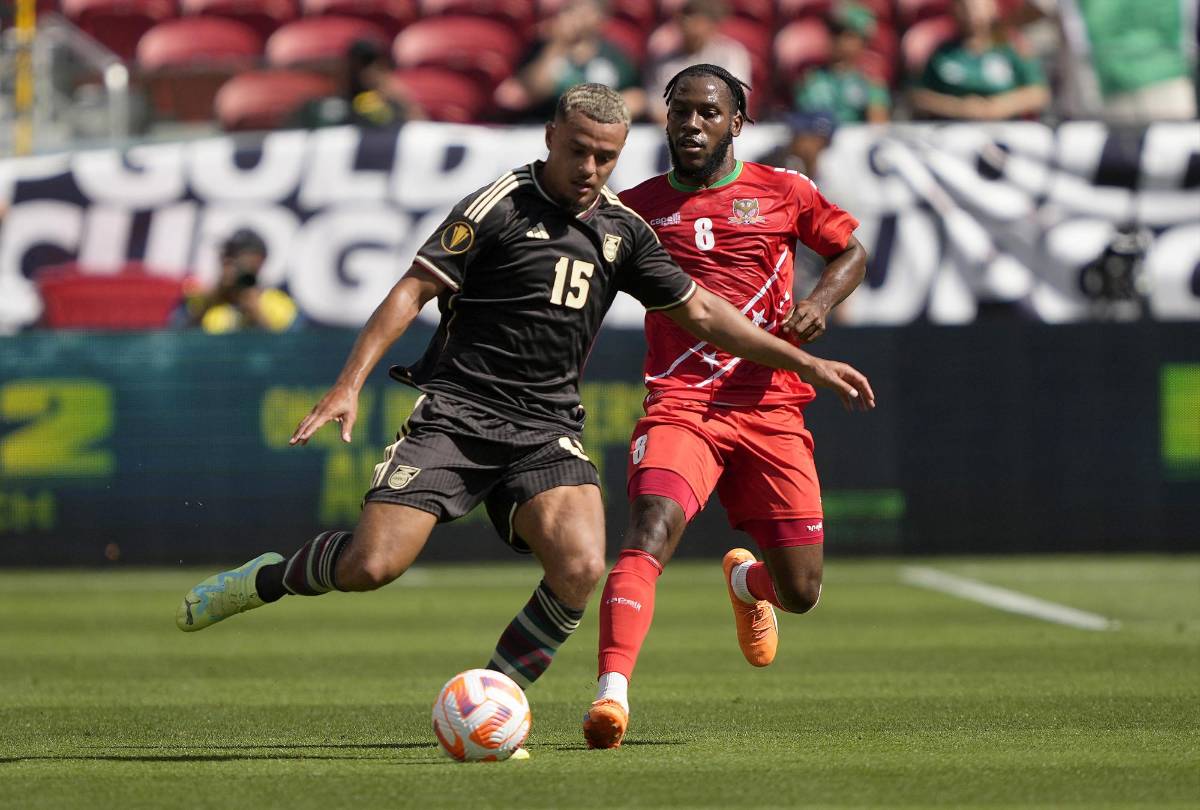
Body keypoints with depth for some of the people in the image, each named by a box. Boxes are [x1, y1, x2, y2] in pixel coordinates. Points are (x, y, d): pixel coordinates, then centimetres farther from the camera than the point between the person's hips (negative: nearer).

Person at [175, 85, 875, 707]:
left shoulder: (623, 229, 12)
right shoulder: (501, 205, -5)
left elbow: (699, 311, 21)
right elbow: (414, 290, -8)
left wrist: (807, 363, 18)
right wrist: (350, 384, -18)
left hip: (548, 429, 4)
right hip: (457, 411, -4)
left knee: (581, 567, -22)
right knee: (372, 565, -17)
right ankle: (266, 579, 16)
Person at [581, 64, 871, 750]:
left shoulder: (781, 192, 8)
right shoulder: (639, 206, 8)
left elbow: (852, 253, 20)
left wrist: (821, 302, -1)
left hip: (772, 408, 2)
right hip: (679, 405, -1)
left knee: (801, 590, 4)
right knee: (651, 534, -29)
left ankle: (747, 581, 42)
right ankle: (613, 694, -37)